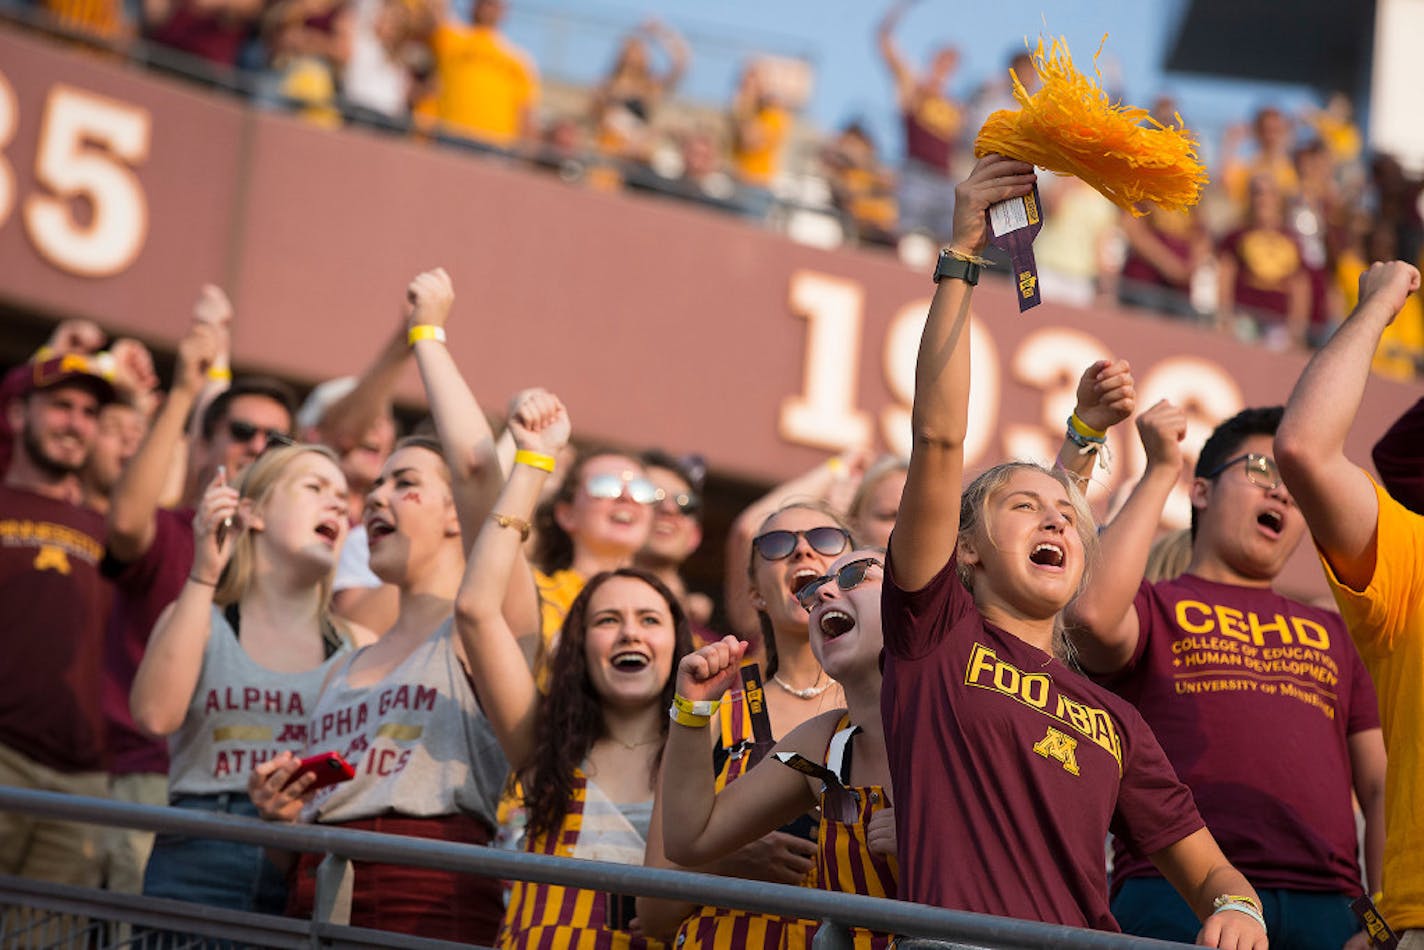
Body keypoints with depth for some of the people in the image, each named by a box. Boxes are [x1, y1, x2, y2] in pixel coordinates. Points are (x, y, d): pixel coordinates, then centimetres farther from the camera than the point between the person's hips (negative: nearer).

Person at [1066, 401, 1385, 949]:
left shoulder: (1332, 635, 28)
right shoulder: (1153, 608, 15)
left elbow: (1380, 789, 23)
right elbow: (1092, 613, -11)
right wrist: (1161, 471, 0)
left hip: (1325, 904, 4)